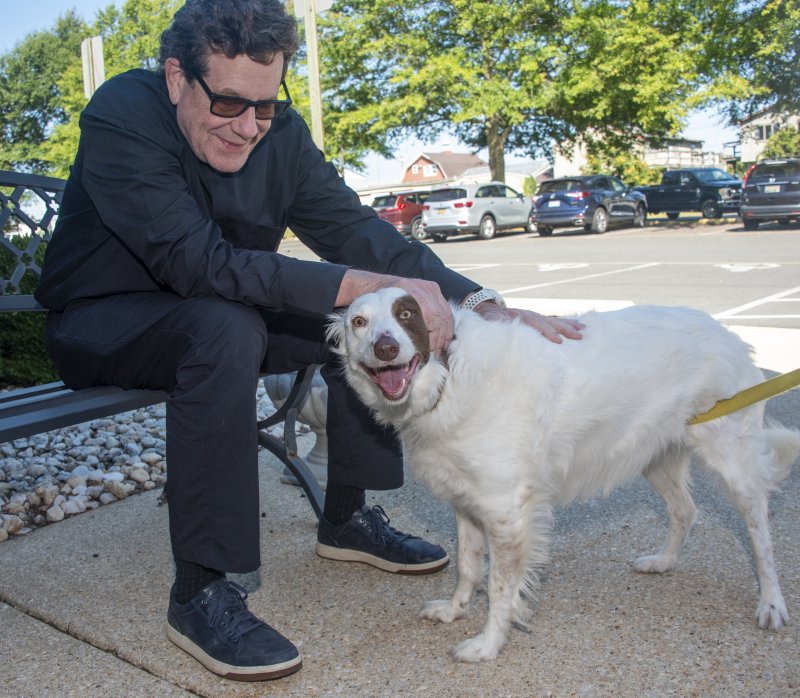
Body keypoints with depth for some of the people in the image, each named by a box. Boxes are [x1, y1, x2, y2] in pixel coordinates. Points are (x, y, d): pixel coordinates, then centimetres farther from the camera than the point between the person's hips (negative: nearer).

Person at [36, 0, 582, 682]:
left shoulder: (279, 132, -8)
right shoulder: (120, 118, -25)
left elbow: (353, 229, -12)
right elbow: (199, 261, -36)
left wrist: (481, 303, -24)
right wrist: (368, 284, -43)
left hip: (218, 313, 6)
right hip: (102, 320, -6)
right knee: (226, 329, -37)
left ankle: (347, 519, 6)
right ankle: (201, 594, -27)